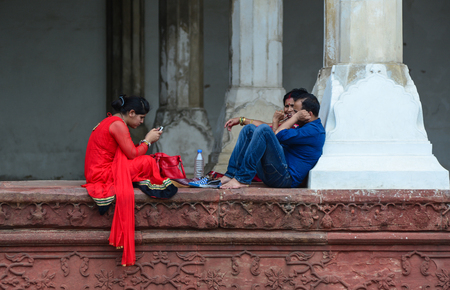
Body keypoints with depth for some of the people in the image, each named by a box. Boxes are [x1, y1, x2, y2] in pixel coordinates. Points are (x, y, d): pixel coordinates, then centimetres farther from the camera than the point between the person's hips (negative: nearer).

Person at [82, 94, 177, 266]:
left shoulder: (111, 122, 18)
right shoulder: (118, 125, -15)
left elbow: (129, 153, 16)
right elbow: (133, 154, -17)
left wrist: (148, 140, 8)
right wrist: (148, 140, -3)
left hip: (97, 173, 11)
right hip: (103, 174, -11)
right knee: (146, 162, -17)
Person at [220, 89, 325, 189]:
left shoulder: (314, 130, -9)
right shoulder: (303, 127, 23)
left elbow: (279, 135, -17)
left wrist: (296, 117, -2)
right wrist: (241, 120, 27)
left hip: (285, 177, -10)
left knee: (264, 129, -25)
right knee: (249, 129, 9)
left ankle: (242, 179, -25)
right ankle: (230, 174, -4)